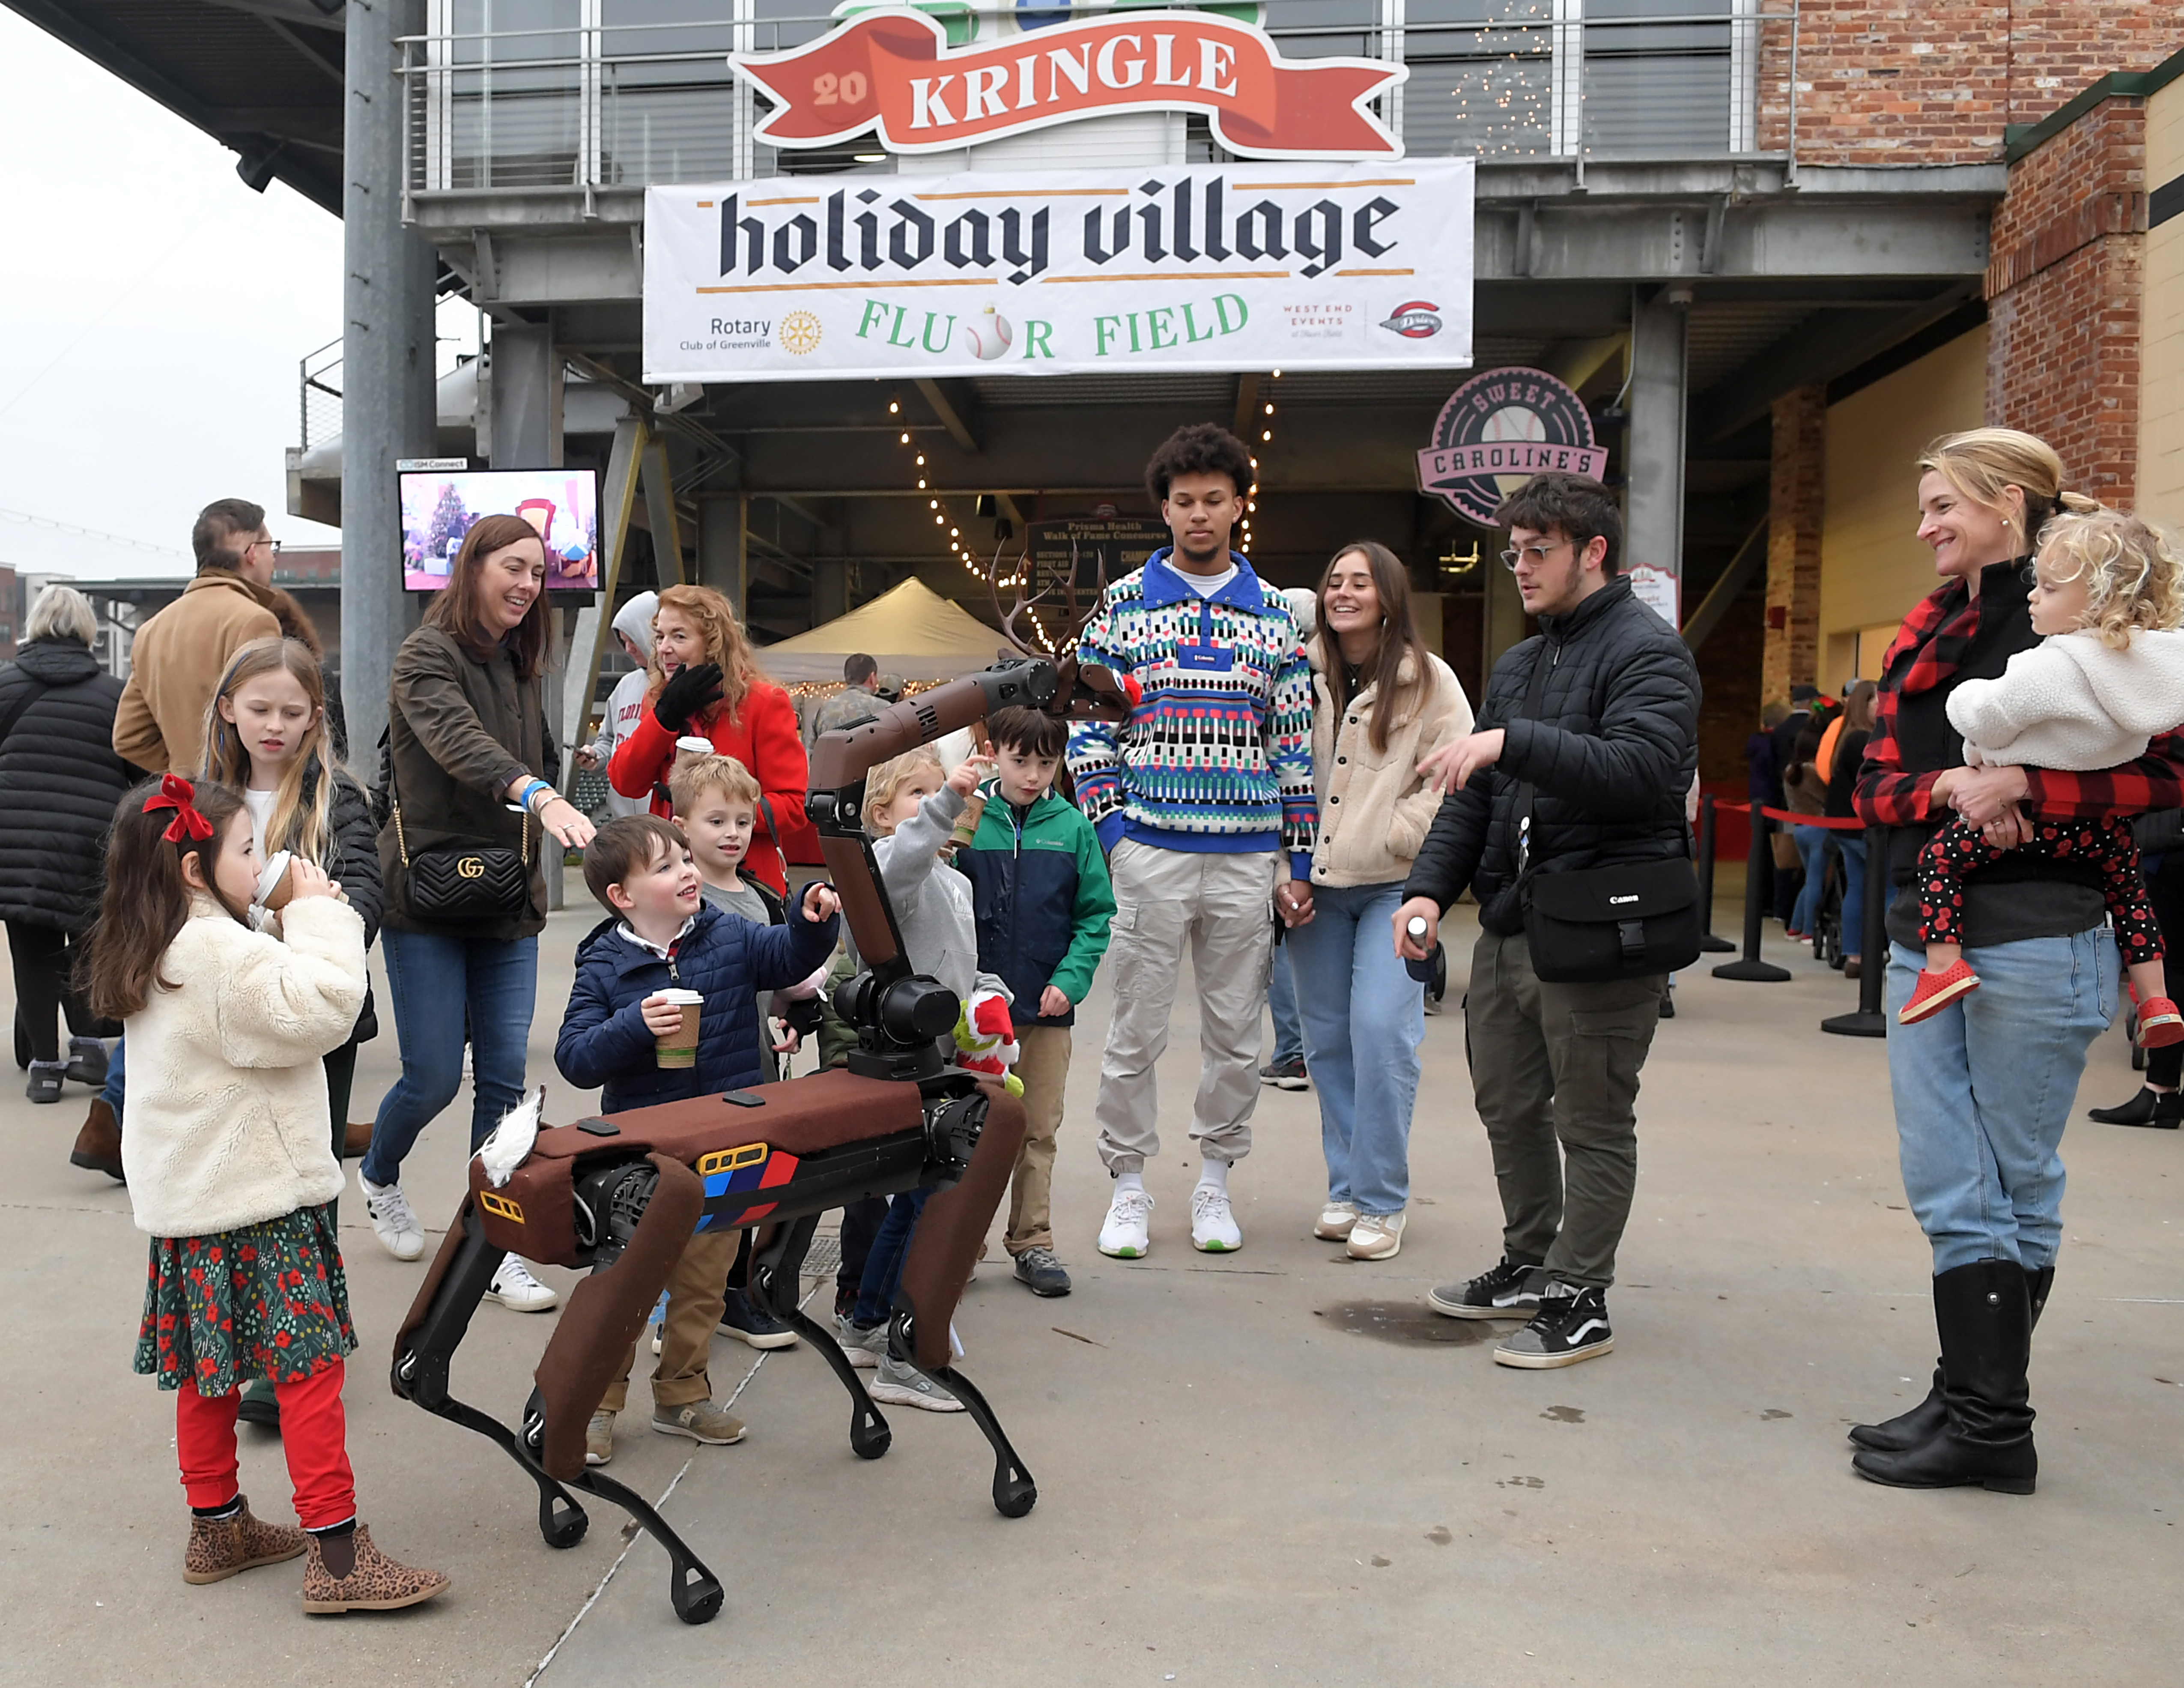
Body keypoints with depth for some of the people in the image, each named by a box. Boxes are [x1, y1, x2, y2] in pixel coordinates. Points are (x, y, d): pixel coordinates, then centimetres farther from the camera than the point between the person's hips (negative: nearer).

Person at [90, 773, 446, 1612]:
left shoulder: (153, 958, 12)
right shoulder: (225, 954, -20)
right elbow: (321, 1008, -28)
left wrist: (306, 922, 8)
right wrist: (319, 916, -16)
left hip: (186, 1201, 10)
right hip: (255, 1203, -10)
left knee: (208, 1366, 17)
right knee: (310, 1364, -4)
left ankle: (217, 1528, 30)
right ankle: (336, 1557, -1)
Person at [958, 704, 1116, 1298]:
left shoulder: (1073, 829, 1)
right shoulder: (967, 823, -4)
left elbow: (1095, 915, 2)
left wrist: (1070, 981, -9)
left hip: (1047, 1006, 1)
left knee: (1038, 1129, 10)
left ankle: (1032, 1241, 22)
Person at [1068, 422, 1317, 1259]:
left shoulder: (1274, 615, 9)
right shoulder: (1123, 604, 5)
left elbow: (1295, 747, 10)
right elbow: (1087, 728, 4)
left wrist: (1298, 864, 5)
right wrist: (1112, 833, -7)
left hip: (1249, 860, 2)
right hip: (1149, 853, -2)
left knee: (1236, 1034, 9)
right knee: (1135, 1032, 2)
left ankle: (1214, 1184, 24)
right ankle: (1129, 1188, 17)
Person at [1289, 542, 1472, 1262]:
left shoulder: (1427, 680, -3)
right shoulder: (1302, 672, 5)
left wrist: (1398, 835, -11)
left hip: (1394, 885, -4)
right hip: (1317, 880, 4)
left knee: (1381, 1032, -12)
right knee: (1326, 1037, 8)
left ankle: (1381, 1201, 1)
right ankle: (1344, 1186, 21)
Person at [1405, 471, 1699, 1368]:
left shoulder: (1646, 650, -8)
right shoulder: (1517, 666, 18)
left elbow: (1641, 772, -25)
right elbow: (1474, 795, 16)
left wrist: (1513, 743, -29)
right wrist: (1430, 886, 2)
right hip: (1510, 924, 8)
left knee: (1592, 1122, 3)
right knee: (1508, 1106, 17)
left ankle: (1579, 1301, 15)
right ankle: (1529, 1266, 34)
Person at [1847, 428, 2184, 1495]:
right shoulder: (1924, 637, 14)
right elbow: (1874, 788, 8)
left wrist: (2020, 787, -20)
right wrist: (1949, 788, -12)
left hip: (2037, 941, -6)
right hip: (1927, 939, 6)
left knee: (2015, 1190, 4)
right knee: (1948, 1191, 8)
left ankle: (1992, 1428, 13)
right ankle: (1968, 1403, 18)